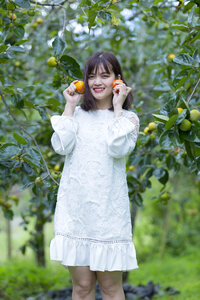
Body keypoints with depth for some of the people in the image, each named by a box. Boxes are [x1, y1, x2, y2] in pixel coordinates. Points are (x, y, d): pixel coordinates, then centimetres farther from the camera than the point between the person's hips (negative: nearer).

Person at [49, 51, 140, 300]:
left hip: (109, 210, -1)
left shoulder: (128, 118, 6)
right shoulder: (78, 114, 12)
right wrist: (69, 106, 1)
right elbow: (61, 146, -6)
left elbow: (118, 149, -13)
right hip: (75, 208, 2)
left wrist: (117, 107, -6)